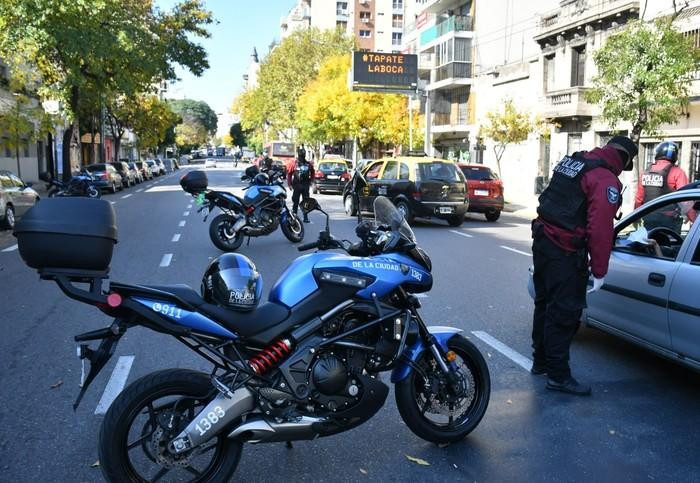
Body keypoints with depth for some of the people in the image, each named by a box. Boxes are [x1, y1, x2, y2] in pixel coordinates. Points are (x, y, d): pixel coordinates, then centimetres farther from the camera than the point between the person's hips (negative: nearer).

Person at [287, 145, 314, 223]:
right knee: (295, 202, 3)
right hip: (296, 186, -2)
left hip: (305, 186, 2)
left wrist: (310, 181, 9)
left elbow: (312, 173, 17)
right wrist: (289, 184, -4)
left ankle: (305, 217, 11)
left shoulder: (308, 164, 4)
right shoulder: (294, 164, -2)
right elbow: (289, 174, 1)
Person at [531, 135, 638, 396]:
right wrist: (599, 271, -16)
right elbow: (600, 228, -20)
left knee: (545, 304, 20)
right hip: (565, 253, -9)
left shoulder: (571, 162, 12)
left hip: (542, 240, 9)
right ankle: (558, 375, 5)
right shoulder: (606, 180, -14)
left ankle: (541, 361, 34)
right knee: (564, 313, -2)